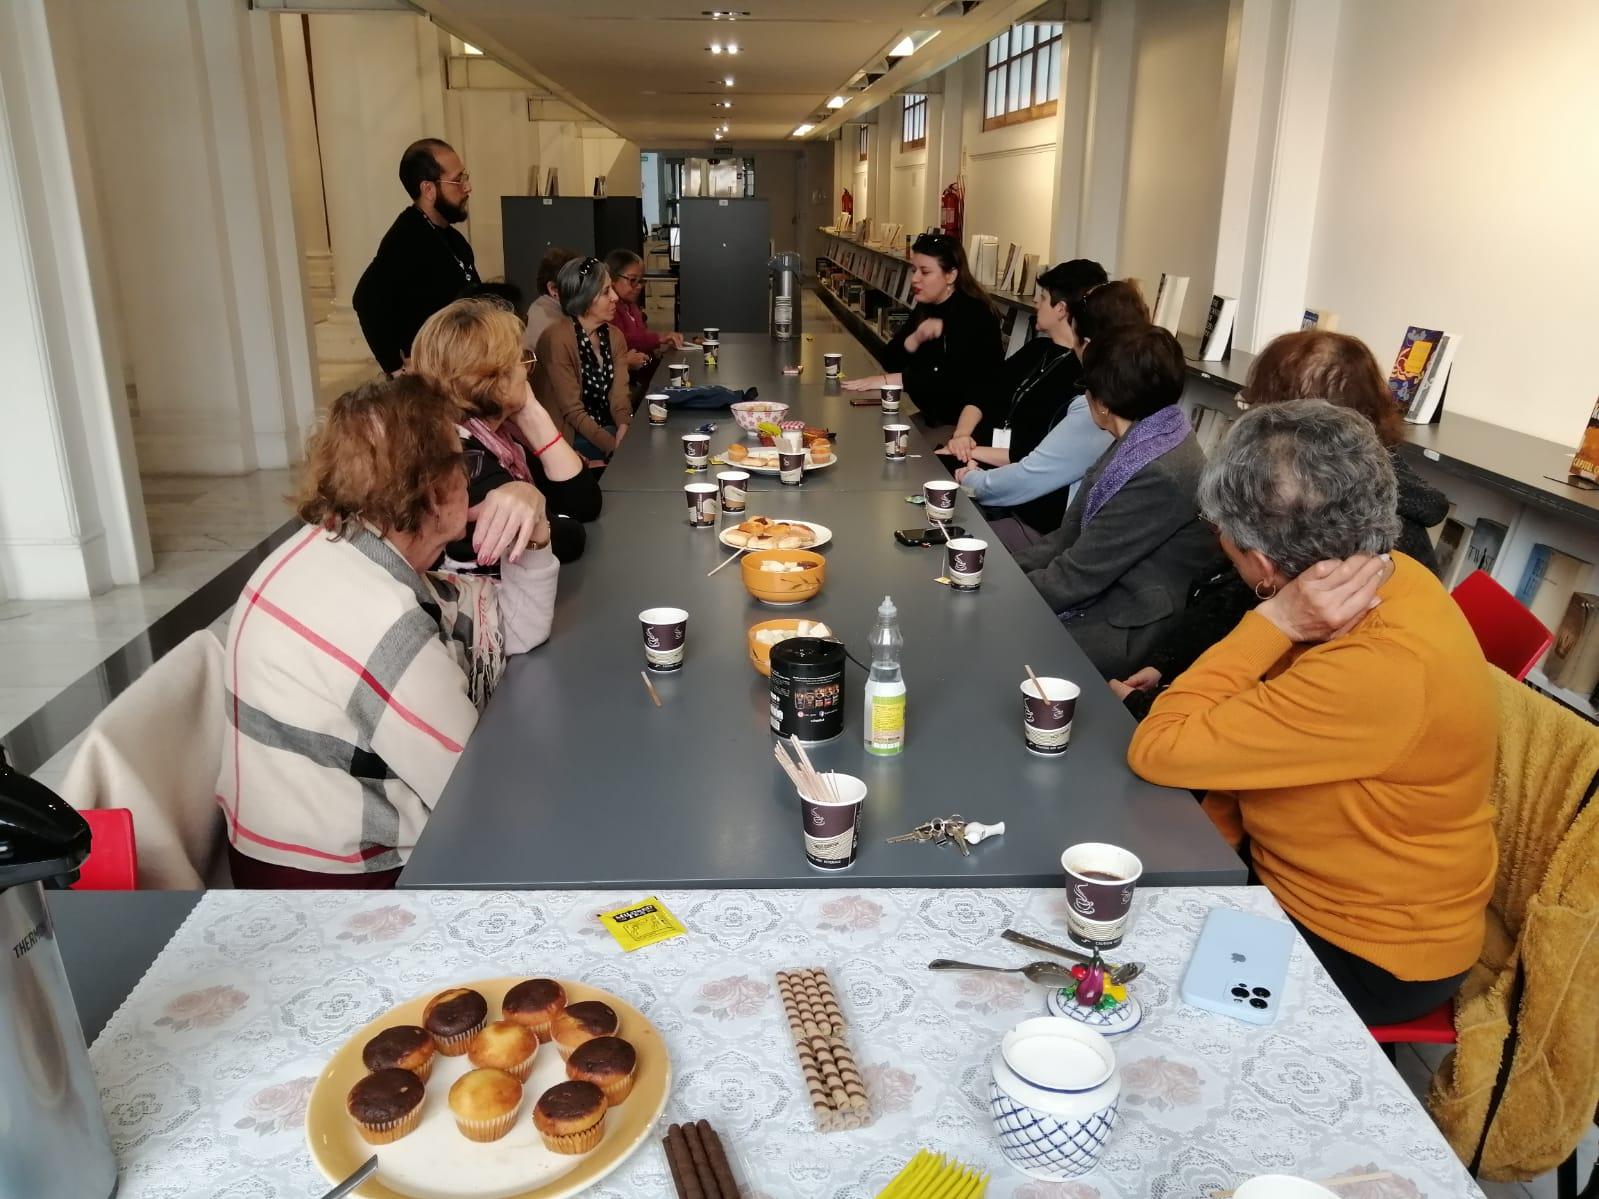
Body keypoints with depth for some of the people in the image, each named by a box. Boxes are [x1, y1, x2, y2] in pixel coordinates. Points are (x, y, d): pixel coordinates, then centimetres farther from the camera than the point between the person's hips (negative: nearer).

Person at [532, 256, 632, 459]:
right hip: (572, 437, -7)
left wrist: (624, 429, -23)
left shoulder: (614, 336, 5)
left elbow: (619, 396, -3)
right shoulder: (556, 339, -17)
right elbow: (573, 410, -18)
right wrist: (616, 447, -27)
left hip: (608, 428, 7)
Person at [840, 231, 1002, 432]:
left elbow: (954, 378, -28)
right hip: (934, 418, 7)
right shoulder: (925, 307, 7)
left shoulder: (973, 313, -16)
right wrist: (916, 338, -17)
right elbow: (890, 361, 3)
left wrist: (889, 380, -28)